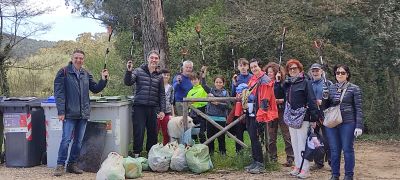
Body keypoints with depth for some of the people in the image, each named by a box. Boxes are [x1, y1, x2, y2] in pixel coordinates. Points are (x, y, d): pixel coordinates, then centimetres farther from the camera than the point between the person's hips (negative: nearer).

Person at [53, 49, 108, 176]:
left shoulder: (86, 74, 11)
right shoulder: (64, 73, -4)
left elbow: (95, 89, 15)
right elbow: (58, 93, -8)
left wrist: (103, 80, -3)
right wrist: (61, 112, -14)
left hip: (83, 113, 5)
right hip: (69, 113, -5)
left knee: (78, 141, 10)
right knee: (66, 139, -7)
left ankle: (72, 164, 21)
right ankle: (60, 165, 4)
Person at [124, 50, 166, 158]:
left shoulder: (159, 77, 12)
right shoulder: (139, 71, 2)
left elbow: (162, 94, 13)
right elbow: (128, 83, -8)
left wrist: (162, 110, 7)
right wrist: (129, 71, -26)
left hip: (153, 108, 3)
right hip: (139, 107, -3)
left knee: (153, 133, 8)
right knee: (139, 132, -4)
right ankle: (136, 154, 7)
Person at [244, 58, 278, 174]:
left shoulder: (265, 80, -12)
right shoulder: (252, 79, 15)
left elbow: (265, 100, -17)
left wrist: (260, 116, -20)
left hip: (258, 113, -9)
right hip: (250, 112, 9)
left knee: (254, 137, -8)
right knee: (252, 137, 12)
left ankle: (260, 164, 0)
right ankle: (255, 161, 22)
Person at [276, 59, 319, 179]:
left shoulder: (305, 82, -6)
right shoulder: (287, 83, 13)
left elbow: (311, 101, -10)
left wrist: (313, 118, -14)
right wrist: (277, 82, 7)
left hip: (303, 117, -6)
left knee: (302, 143, -6)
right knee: (294, 143, 11)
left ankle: (305, 169, 0)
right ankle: (297, 166, 19)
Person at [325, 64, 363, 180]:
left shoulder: (354, 89, -1)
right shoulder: (331, 88, 9)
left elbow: (358, 108, -4)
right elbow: (326, 105, 14)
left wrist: (359, 126, -10)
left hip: (347, 123, -3)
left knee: (347, 149, 4)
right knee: (334, 150, 9)